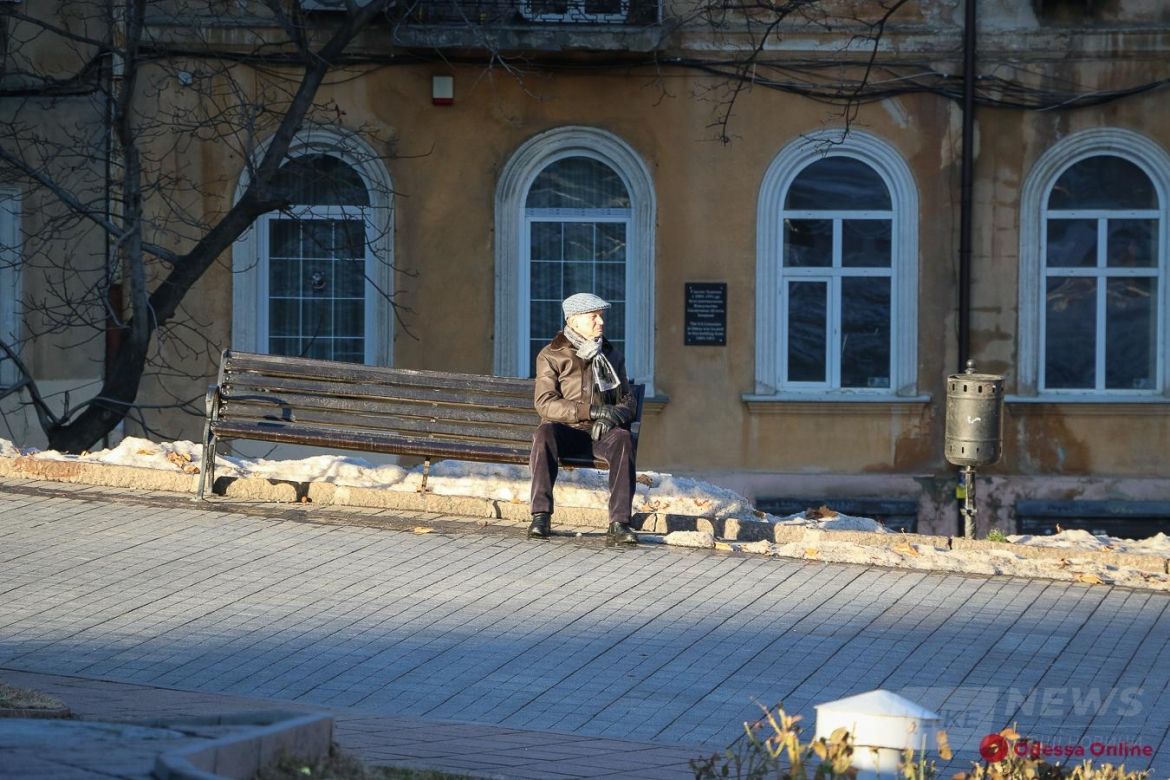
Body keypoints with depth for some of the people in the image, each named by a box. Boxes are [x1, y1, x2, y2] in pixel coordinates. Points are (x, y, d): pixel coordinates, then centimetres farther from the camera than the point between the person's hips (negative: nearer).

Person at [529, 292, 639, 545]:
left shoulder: (611, 356, 17)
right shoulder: (552, 355, 5)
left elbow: (628, 401, 13)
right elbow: (544, 403, -8)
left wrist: (612, 416, -12)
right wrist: (590, 411, -19)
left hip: (602, 432, 2)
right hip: (566, 430, -2)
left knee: (622, 438, -33)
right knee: (544, 433, -36)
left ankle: (619, 524, -42)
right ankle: (541, 516, -40)